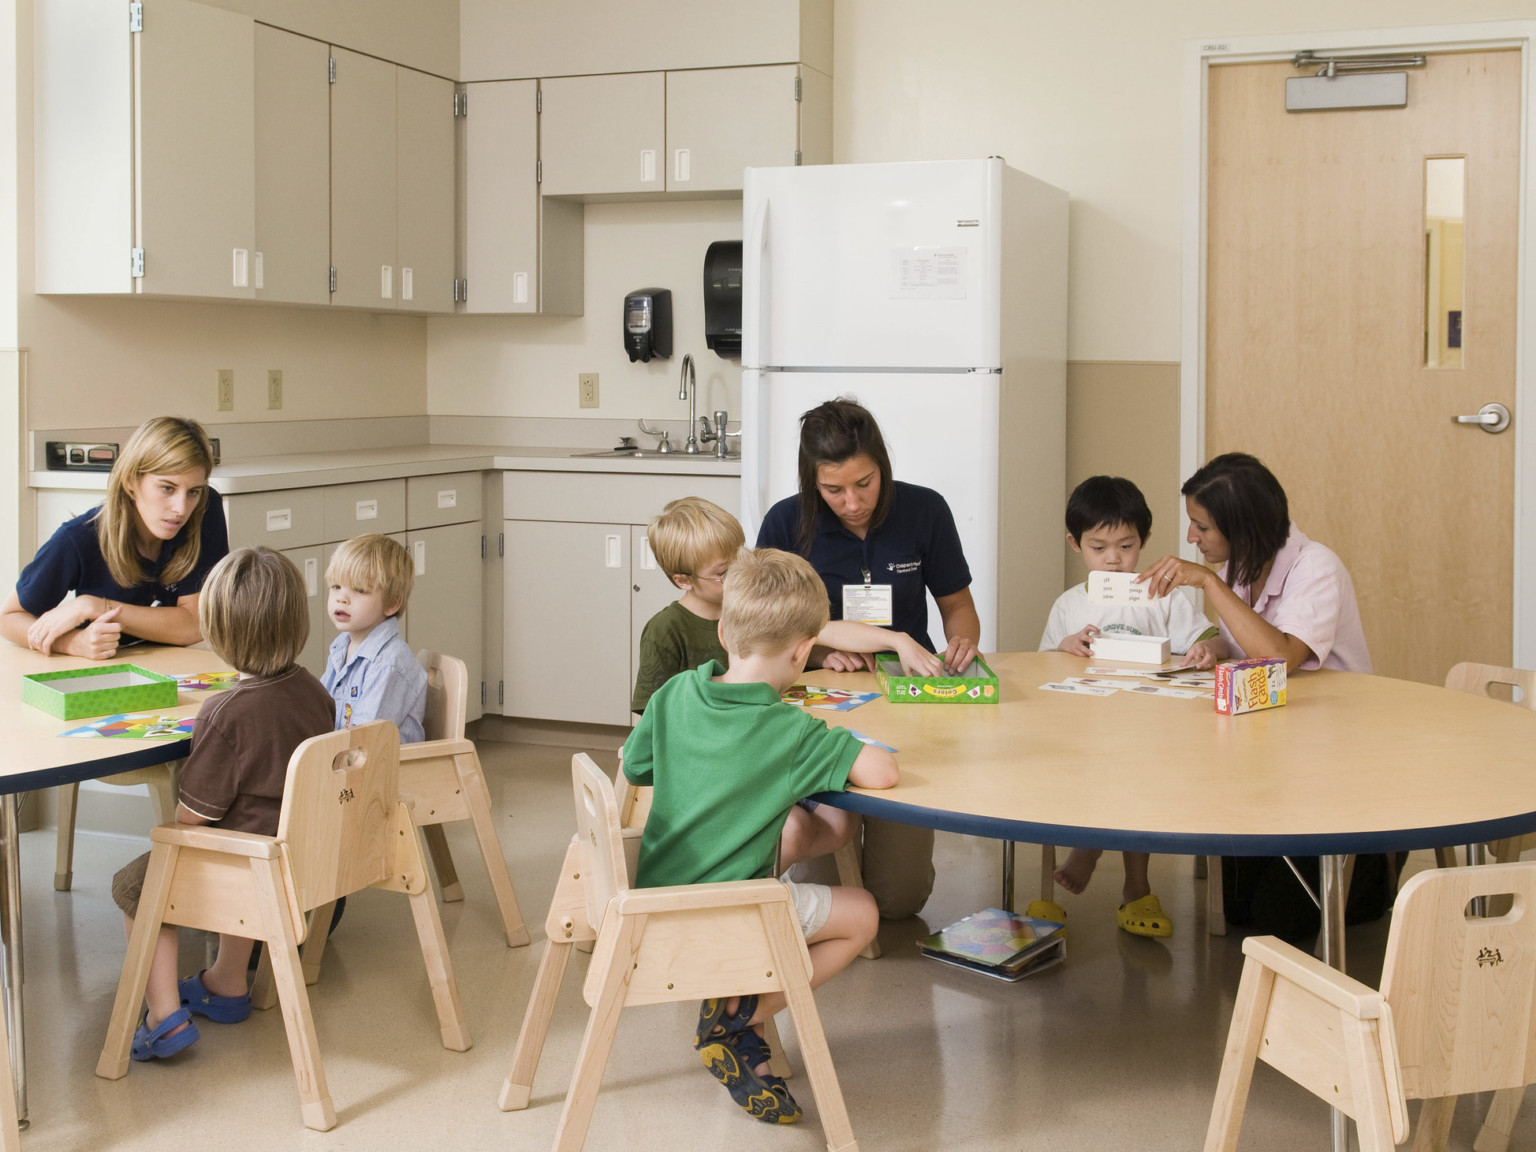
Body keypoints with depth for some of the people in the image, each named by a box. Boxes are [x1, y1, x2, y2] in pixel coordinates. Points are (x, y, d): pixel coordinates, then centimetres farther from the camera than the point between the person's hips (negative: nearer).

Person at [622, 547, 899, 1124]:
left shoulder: (675, 694, -2)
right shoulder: (791, 731, -19)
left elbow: (632, 768, 11)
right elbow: (882, 774, -24)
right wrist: (853, 749, -2)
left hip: (652, 896, 7)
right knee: (861, 914, 11)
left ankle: (732, 1016, 17)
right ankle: (736, 1019, 3)